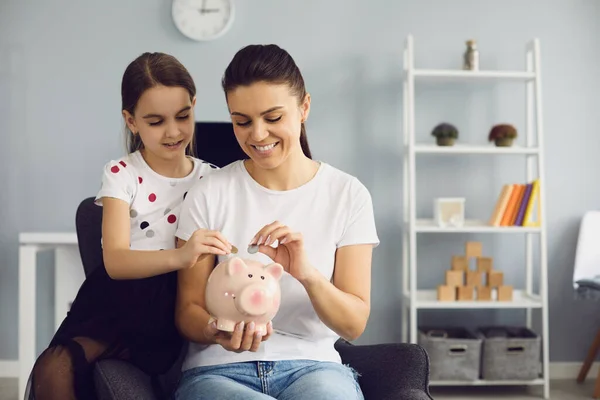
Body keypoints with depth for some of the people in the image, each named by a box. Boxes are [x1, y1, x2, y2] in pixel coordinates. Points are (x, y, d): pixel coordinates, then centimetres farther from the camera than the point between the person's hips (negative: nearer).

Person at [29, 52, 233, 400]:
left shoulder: (211, 179, 5)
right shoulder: (122, 174, -2)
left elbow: (225, 254, 3)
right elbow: (116, 261, -16)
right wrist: (179, 256, -36)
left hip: (178, 308, 2)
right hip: (121, 301, -1)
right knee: (53, 370, -25)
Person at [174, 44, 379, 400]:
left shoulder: (348, 195, 1)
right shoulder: (209, 196, 0)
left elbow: (354, 324, -3)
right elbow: (188, 310, 2)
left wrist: (307, 274, -23)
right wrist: (217, 331, -22)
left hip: (312, 363, 1)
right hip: (221, 368, -1)